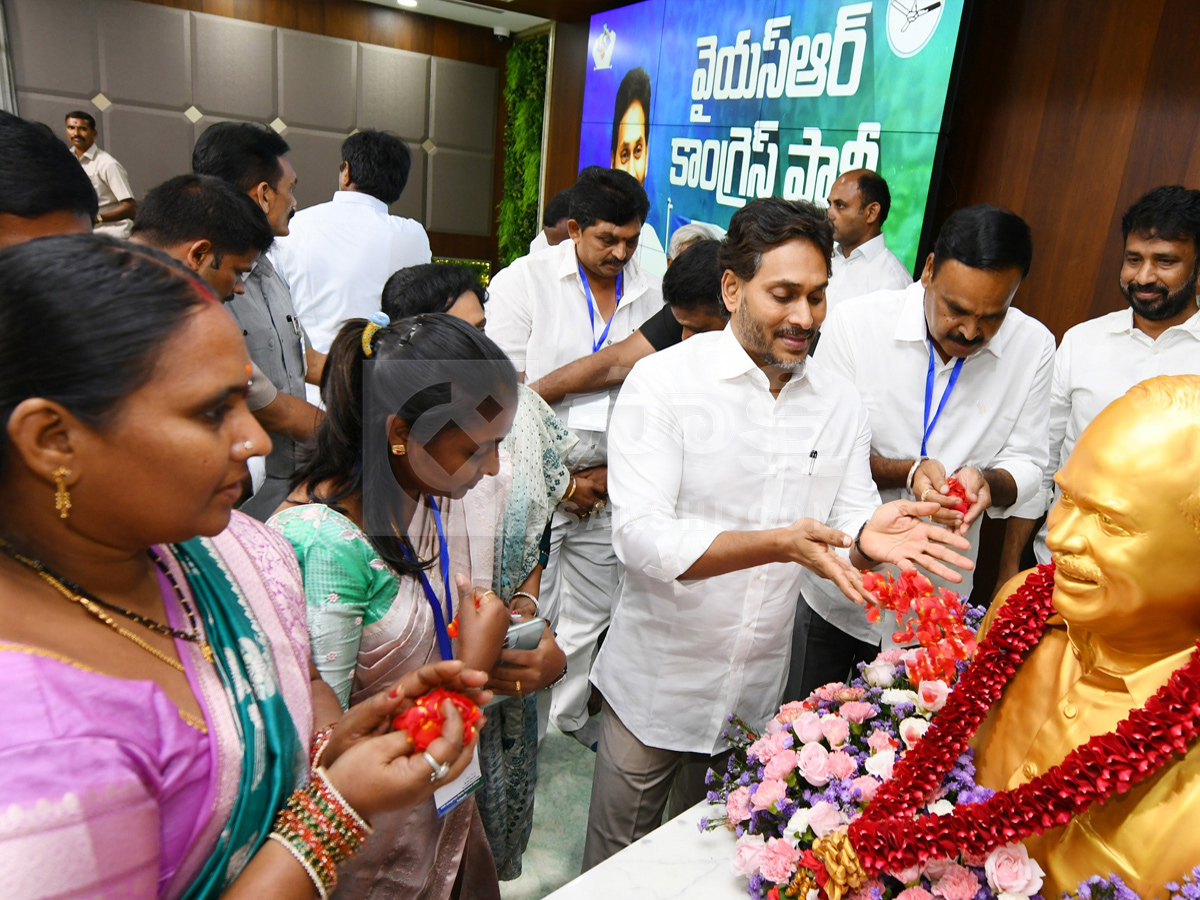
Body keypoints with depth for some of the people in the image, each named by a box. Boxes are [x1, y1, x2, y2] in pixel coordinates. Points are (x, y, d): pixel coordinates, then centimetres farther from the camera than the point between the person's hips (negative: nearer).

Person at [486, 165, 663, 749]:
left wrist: (613, 471, 0)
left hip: (608, 482, 4)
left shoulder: (649, 296, 7)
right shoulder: (524, 280, -4)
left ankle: (572, 714, 37)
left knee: (593, 613, 15)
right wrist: (562, 479, -8)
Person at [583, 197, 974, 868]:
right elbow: (641, 536, -24)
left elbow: (850, 520, -1)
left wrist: (867, 536, -26)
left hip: (758, 688, 4)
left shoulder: (841, 402, -1)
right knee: (619, 866, 18)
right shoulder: (663, 381, -17)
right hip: (656, 683, -3)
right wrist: (780, 544, -35)